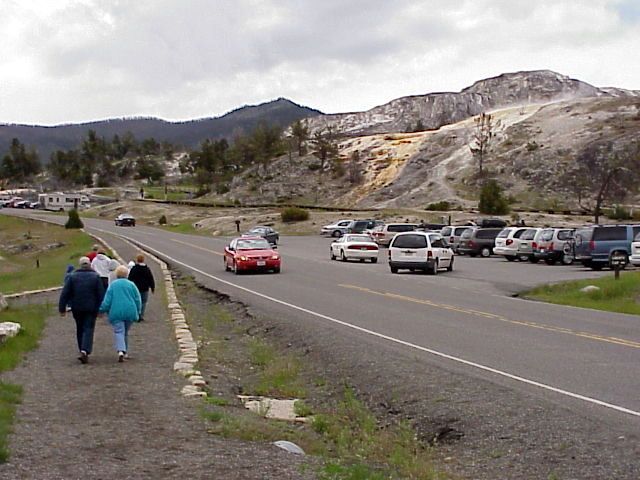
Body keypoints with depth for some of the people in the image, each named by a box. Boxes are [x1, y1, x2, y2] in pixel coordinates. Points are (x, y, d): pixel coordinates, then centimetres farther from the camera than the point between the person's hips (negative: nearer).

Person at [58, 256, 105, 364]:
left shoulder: (72, 276, 0)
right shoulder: (95, 277, -3)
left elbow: (65, 294, -3)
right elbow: (101, 294, -5)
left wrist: (62, 308, 1)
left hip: (77, 308, 2)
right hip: (91, 308, -2)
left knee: (80, 329, 16)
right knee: (88, 329, -2)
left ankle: (82, 351, 21)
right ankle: (85, 351, -20)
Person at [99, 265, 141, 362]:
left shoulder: (112, 285, 2)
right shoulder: (131, 284, 5)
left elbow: (107, 301, -1)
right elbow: (138, 300, 5)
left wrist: (102, 310, 11)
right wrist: (137, 312, 16)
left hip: (116, 312, -2)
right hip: (130, 312, 2)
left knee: (118, 332, -6)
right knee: (125, 332, 17)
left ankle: (121, 351, -26)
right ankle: (125, 352, 22)